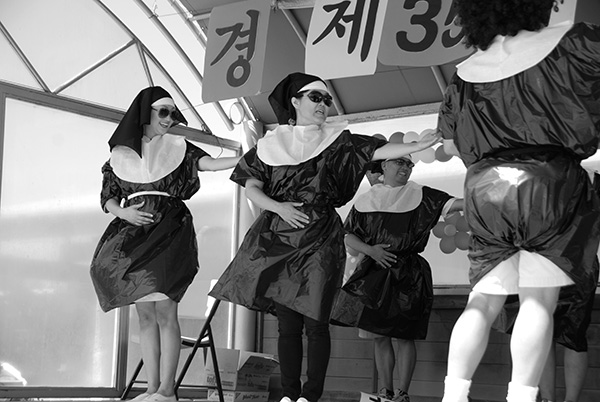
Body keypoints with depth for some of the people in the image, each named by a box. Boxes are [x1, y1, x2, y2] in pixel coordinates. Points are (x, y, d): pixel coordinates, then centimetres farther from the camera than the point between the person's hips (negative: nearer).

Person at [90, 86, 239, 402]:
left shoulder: (178, 147, 8)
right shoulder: (120, 153, 13)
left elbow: (210, 163, -8)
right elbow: (107, 198, 14)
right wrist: (123, 212, -7)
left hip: (169, 231, -3)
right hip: (133, 233, 3)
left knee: (164, 309, -12)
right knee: (145, 313, 2)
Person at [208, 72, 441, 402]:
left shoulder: (338, 141, 6)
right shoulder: (272, 144, 10)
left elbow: (379, 150, -6)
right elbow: (251, 187, 7)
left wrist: (420, 145, -20)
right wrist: (278, 206, -10)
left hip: (320, 241, -1)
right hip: (278, 240, 1)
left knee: (315, 320, -8)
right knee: (287, 323, 2)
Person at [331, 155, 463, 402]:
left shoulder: (421, 196, 1)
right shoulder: (366, 200, 9)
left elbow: (452, 204, -13)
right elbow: (349, 237, 9)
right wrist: (370, 250, -8)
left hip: (407, 274, -3)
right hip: (373, 273, 3)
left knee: (404, 335, -3)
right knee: (378, 335, 6)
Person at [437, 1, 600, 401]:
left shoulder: (464, 75, 10)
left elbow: (450, 143, 19)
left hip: (484, 190, 4)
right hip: (549, 181, -4)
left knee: (484, 301, 8)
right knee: (538, 299, -2)